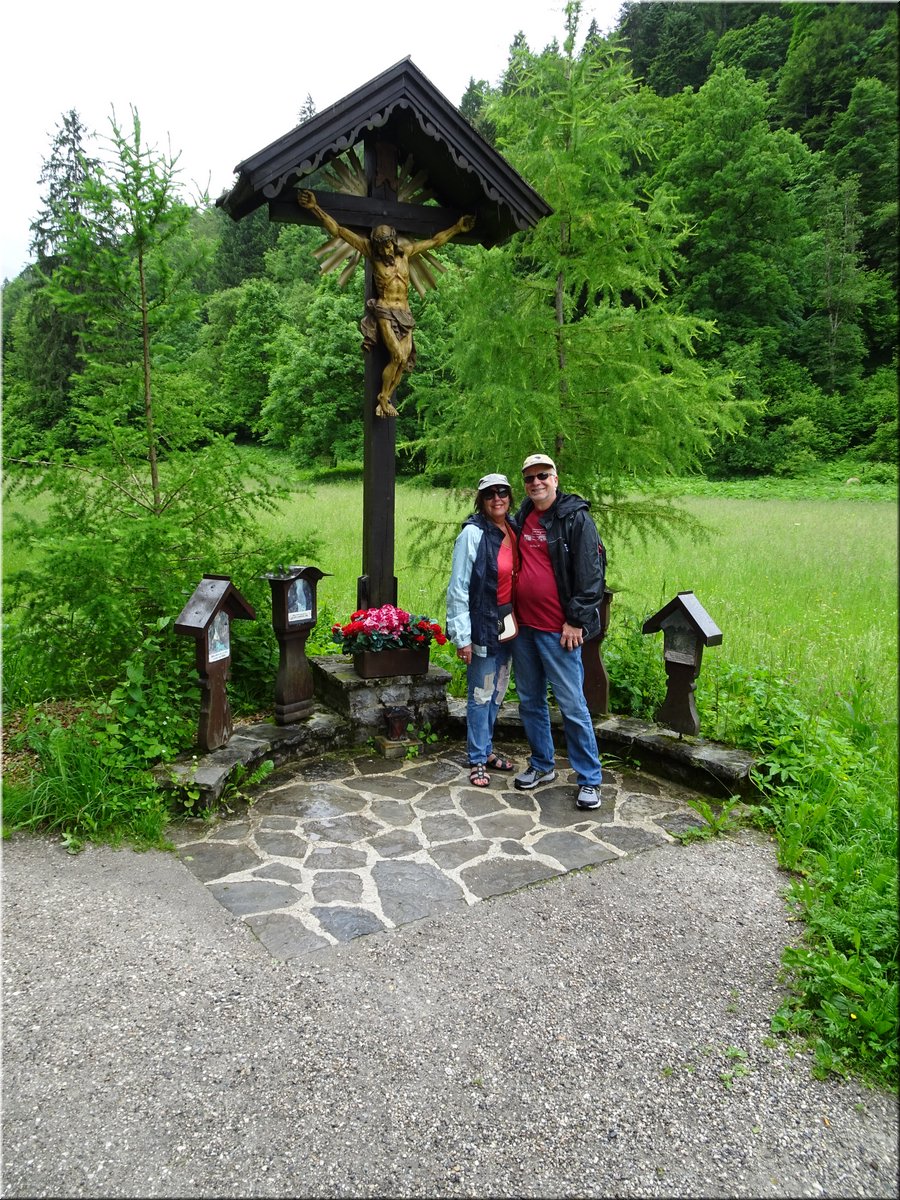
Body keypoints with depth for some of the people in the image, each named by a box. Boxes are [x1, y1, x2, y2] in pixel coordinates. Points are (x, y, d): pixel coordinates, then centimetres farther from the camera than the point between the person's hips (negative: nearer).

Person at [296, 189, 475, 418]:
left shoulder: (405, 251, 6)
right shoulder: (372, 252, -2)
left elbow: (434, 241, 18)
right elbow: (339, 231, -5)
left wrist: (457, 227, 20)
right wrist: (315, 208, -11)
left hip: (404, 313, 5)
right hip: (384, 311, -5)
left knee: (404, 360, -6)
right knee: (397, 357, -18)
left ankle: (385, 400, 1)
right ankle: (382, 399, -5)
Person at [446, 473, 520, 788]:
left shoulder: (513, 530, 6)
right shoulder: (473, 533, -13)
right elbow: (458, 588, -14)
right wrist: (461, 636, -16)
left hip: (508, 621, 7)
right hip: (483, 623, -7)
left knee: (497, 691, 16)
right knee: (481, 695, 1)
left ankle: (486, 749, 30)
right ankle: (477, 760, 14)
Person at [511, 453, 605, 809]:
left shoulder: (576, 518, -8)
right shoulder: (522, 518, 12)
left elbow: (590, 575, -12)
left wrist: (576, 621, -15)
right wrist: (510, 616, 14)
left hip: (558, 631, -7)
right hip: (523, 627, 7)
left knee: (572, 706, -2)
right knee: (530, 702, 15)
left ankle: (589, 780, 10)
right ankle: (542, 766, 32)